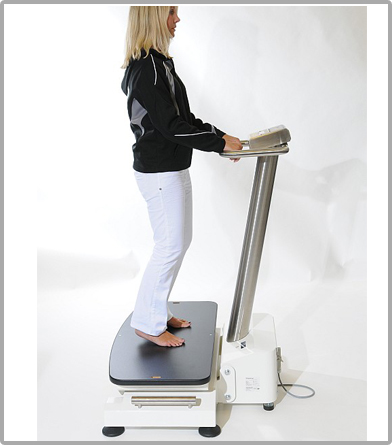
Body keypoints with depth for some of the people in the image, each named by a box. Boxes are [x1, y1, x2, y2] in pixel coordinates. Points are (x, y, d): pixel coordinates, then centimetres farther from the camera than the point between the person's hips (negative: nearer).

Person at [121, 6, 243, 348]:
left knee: (179, 241, 16)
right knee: (170, 246, -2)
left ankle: (159, 312, 29)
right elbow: (171, 126, -22)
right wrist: (219, 143, -15)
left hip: (173, 168, 10)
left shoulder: (158, 62, 14)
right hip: (159, 171, -10)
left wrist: (221, 137, 9)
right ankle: (148, 323, 13)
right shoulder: (146, 67, -18)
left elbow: (183, 117, 17)